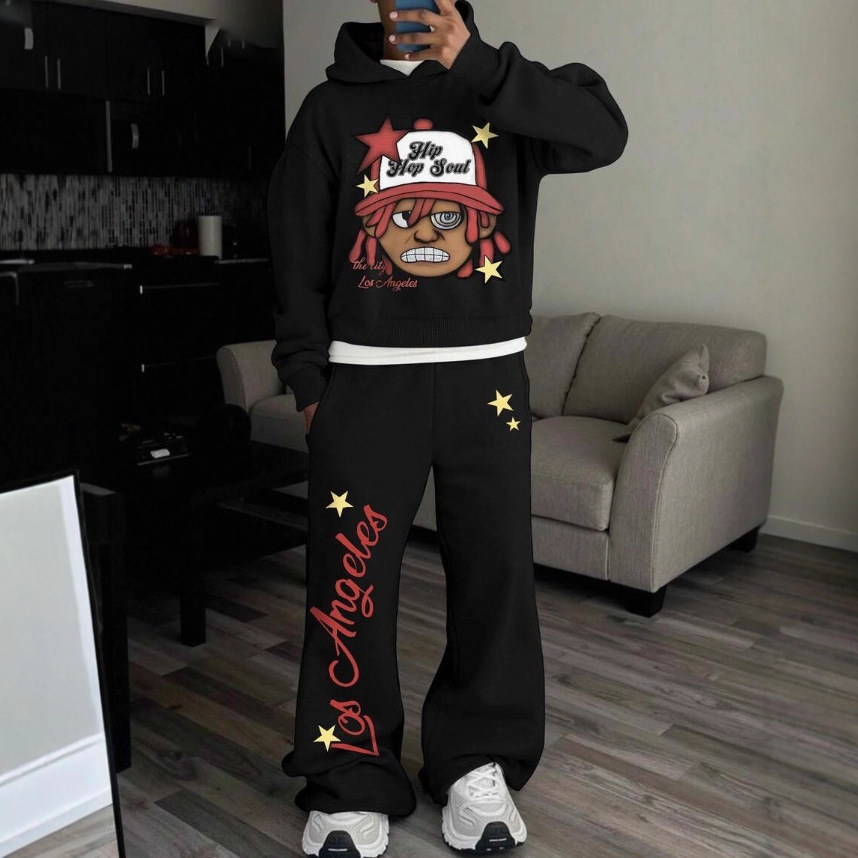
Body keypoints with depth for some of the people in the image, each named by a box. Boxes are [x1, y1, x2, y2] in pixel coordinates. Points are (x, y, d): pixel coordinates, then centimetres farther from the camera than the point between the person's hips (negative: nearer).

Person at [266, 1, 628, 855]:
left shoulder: (500, 90, 10)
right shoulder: (332, 106, 10)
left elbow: (603, 133, -9)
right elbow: (297, 251, 7)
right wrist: (306, 380, 0)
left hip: (487, 375, 1)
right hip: (366, 376, 0)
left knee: (495, 572, 5)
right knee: (348, 578, 0)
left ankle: (478, 762, 24)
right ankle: (351, 782, 16)